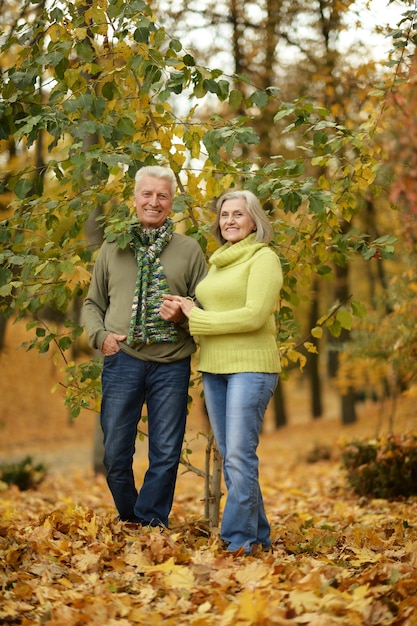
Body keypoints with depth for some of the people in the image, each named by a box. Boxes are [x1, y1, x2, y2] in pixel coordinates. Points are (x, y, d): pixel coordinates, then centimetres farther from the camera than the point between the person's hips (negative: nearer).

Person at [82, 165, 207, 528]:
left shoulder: (189, 250, 8)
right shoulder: (113, 248, 10)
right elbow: (93, 303, 15)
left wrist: (183, 316, -12)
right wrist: (100, 335, -3)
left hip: (171, 365, 0)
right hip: (122, 361, 1)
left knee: (166, 454, 3)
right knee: (115, 454, 4)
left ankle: (151, 525, 15)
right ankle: (130, 520, 23)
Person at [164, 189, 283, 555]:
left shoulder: (263, 258, -5)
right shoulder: (218, 262, 18)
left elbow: (254, 315, -16)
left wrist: (196, 317, -11)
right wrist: (185, 312, -1)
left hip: (251, 367, -8)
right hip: (214, 369, 8)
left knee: (240, 456, -11)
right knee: (229, 457, 9)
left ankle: (239, 540, -6)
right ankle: (258, 536, 17)